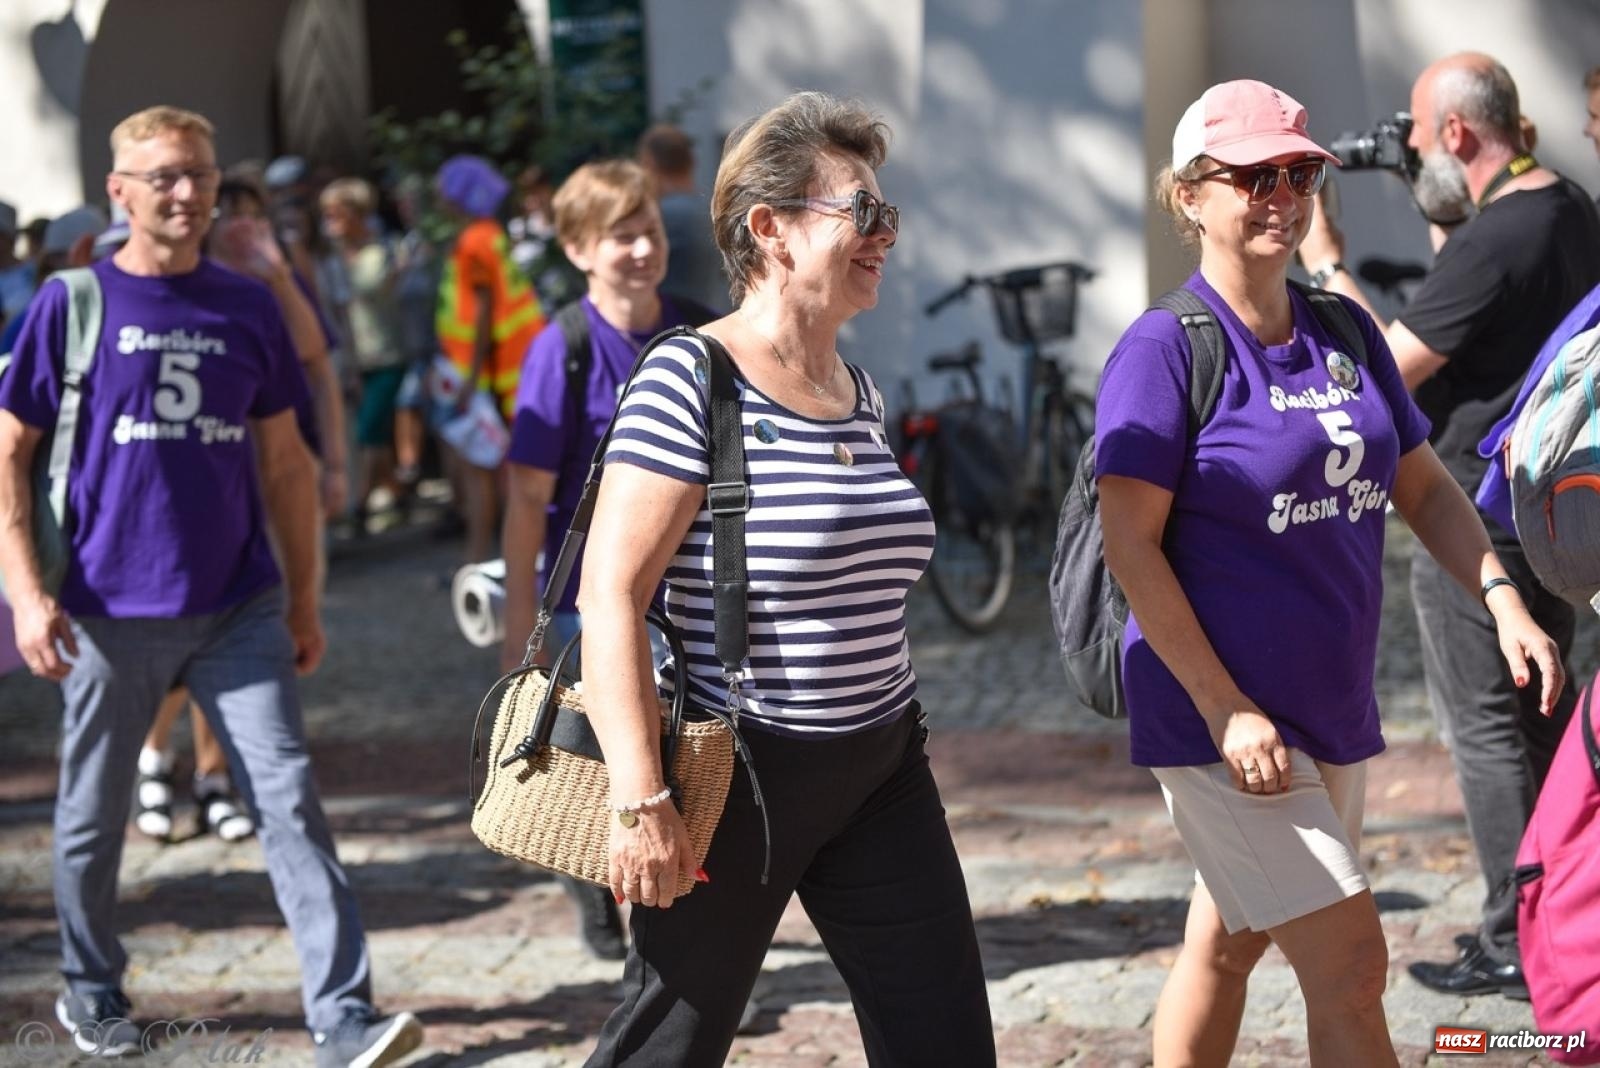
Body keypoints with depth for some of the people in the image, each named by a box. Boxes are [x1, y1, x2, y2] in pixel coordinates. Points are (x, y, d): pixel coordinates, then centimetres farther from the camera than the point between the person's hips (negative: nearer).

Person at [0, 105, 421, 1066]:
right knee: (95, 815, 11)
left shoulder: (249, 308, 6)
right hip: (112, 613, -1)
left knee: (290, 801, -7)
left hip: (240, 606, 2)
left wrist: (305, 599, 11)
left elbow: (286, 463, 12)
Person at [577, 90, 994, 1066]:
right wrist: (642, 800, -22)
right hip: (734, 774, -7)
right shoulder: (689, 381, -14)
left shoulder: (861, 390, 10)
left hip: (880, 774, 7)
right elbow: (611, 594, -18)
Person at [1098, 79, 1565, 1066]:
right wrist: (1226, 709, -19)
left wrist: (1503, 599, -1)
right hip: (1224, 716, -7)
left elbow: (1423, 486, 16)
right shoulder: (1168, 347, -12)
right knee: (1351, 967, -10)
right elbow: (1130, 546, -15)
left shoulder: (1345, 336, 9)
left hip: (1333, 714, 7)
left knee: (1225, 948, 17)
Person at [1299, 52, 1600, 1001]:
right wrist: (1446, 203, 18)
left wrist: (1329, 265, -9)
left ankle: (1515, 944, 2)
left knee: (1486, 725, -2)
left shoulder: (1491, 243, -23)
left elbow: (1389, 364, -20)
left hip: (1475, 520, -9)